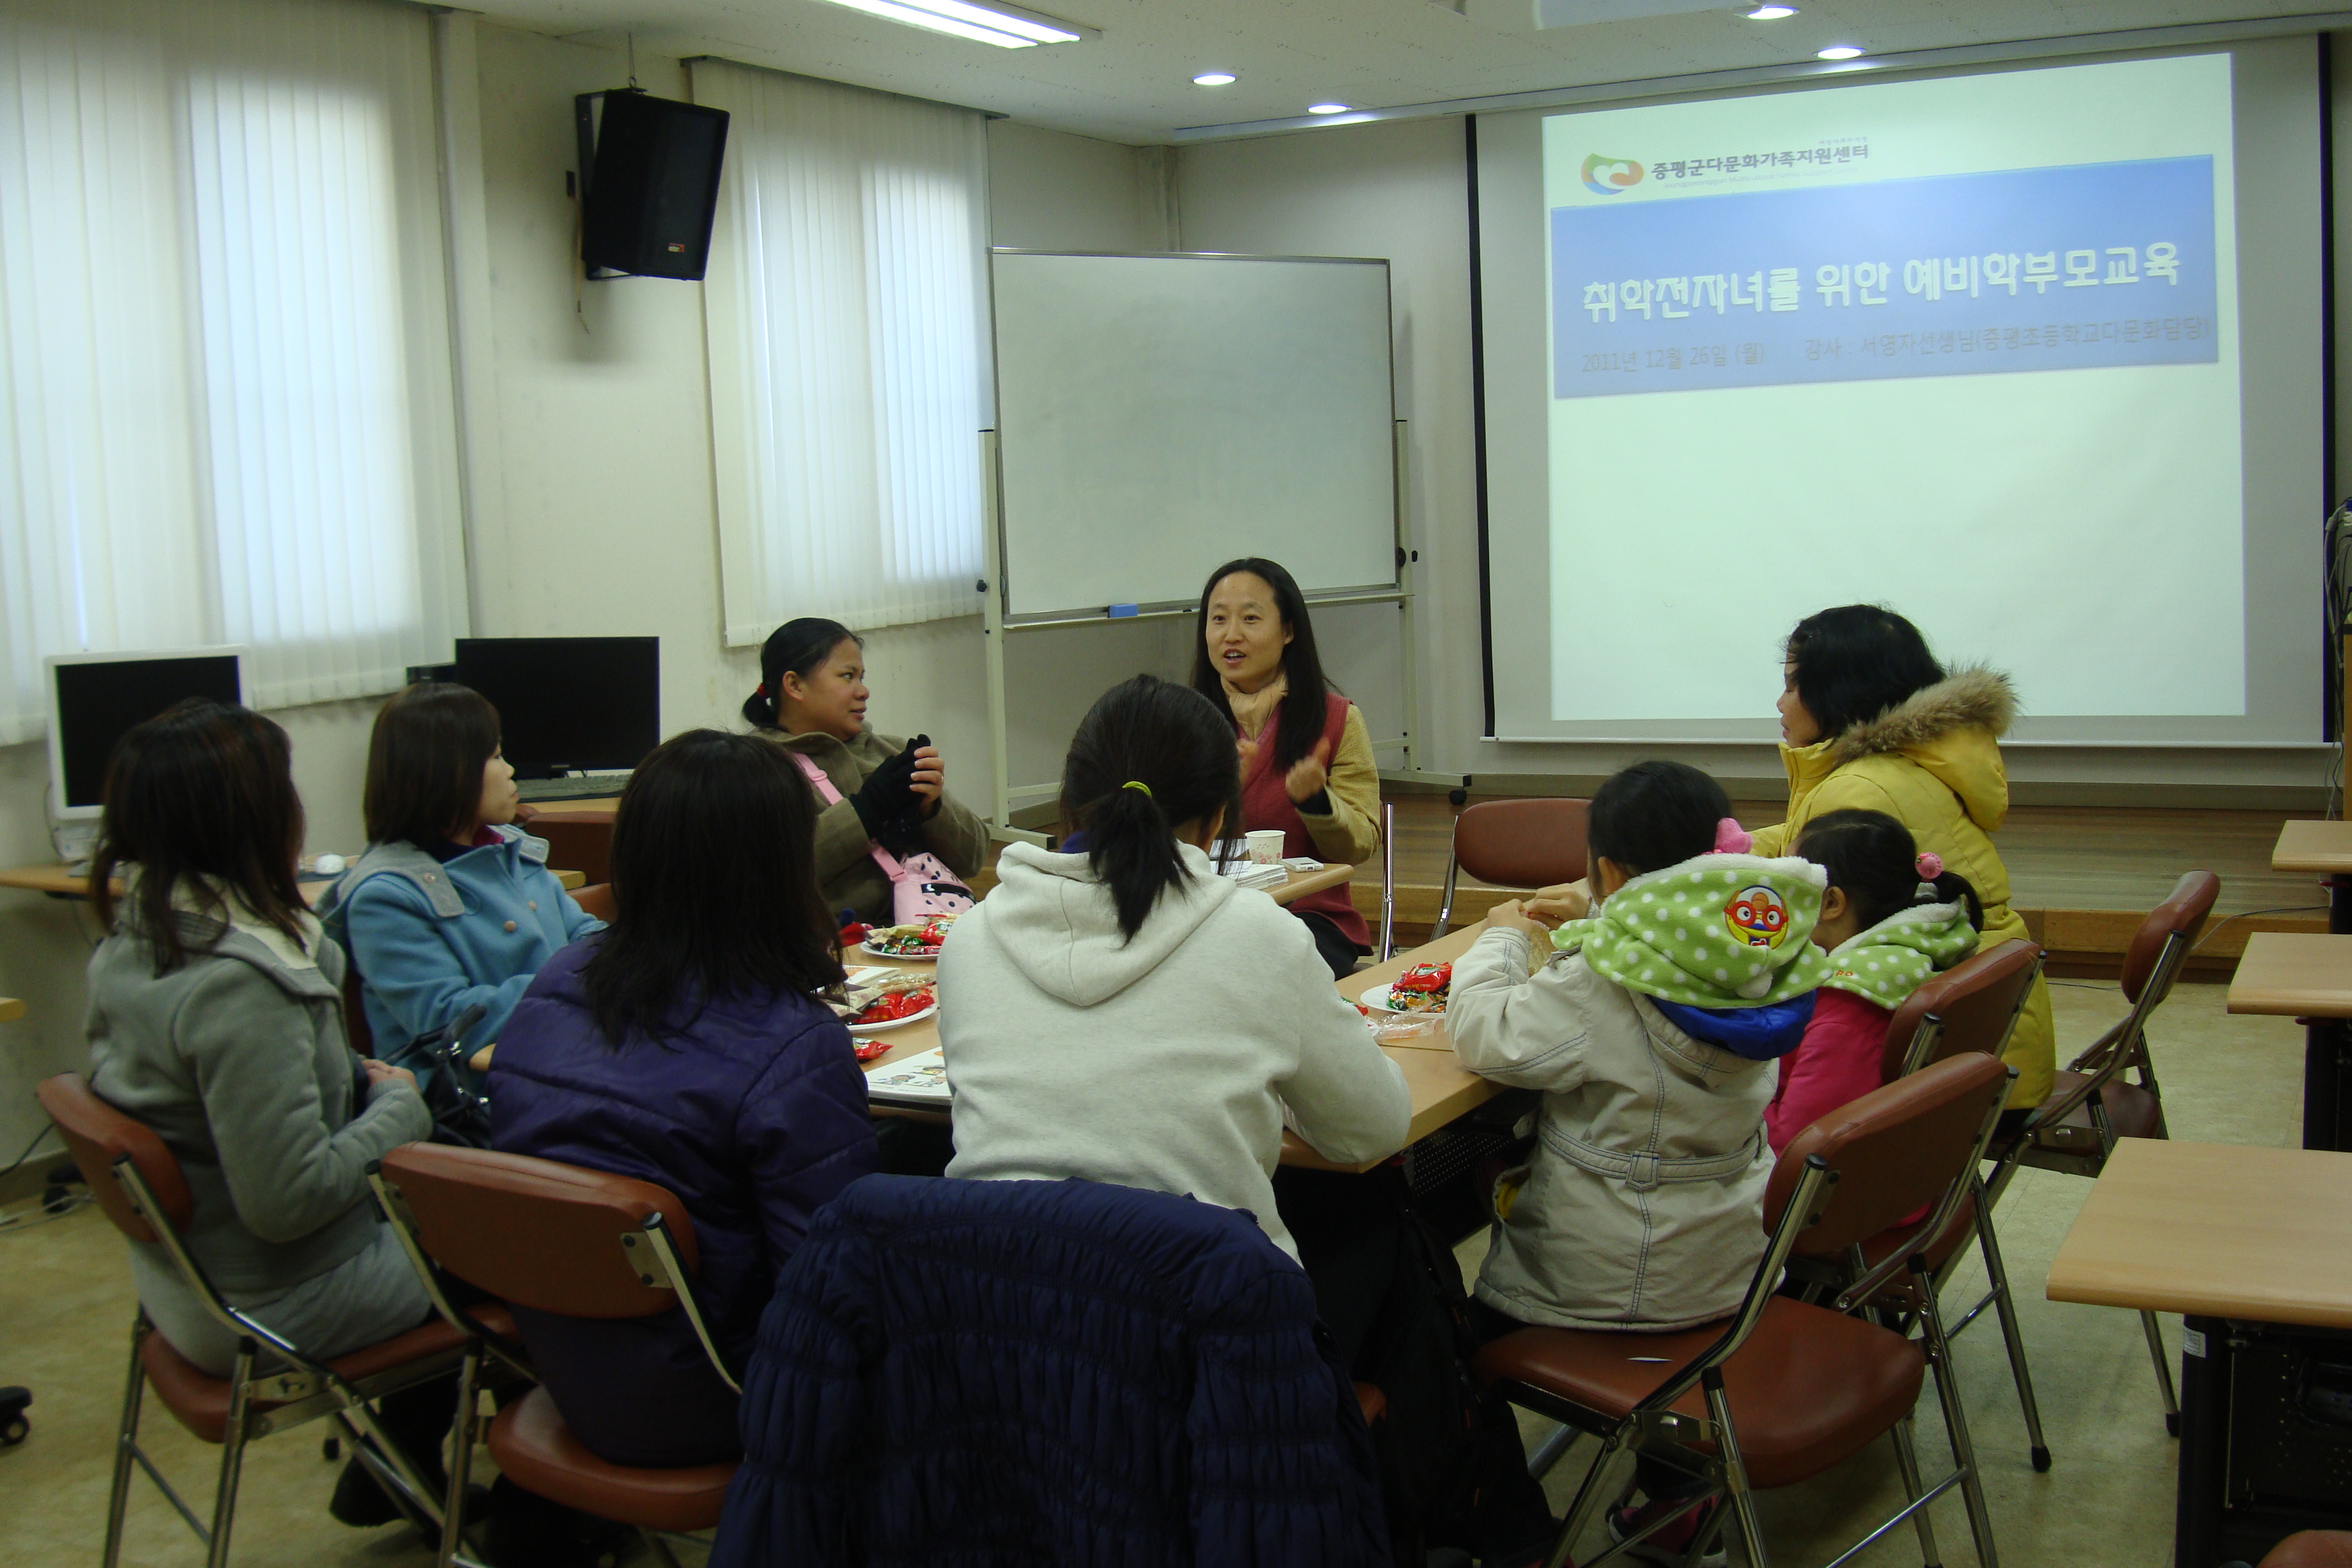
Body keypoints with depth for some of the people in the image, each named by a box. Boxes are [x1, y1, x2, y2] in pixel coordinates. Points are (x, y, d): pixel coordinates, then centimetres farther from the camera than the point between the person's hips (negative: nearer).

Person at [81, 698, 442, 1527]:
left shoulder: (131, 944, -2)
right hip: (274, 1312, -8)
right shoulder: (237, 984, -32)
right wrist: (399, 1104, -16)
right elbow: (289, 1200, -30)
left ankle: (393, 1472, 35)